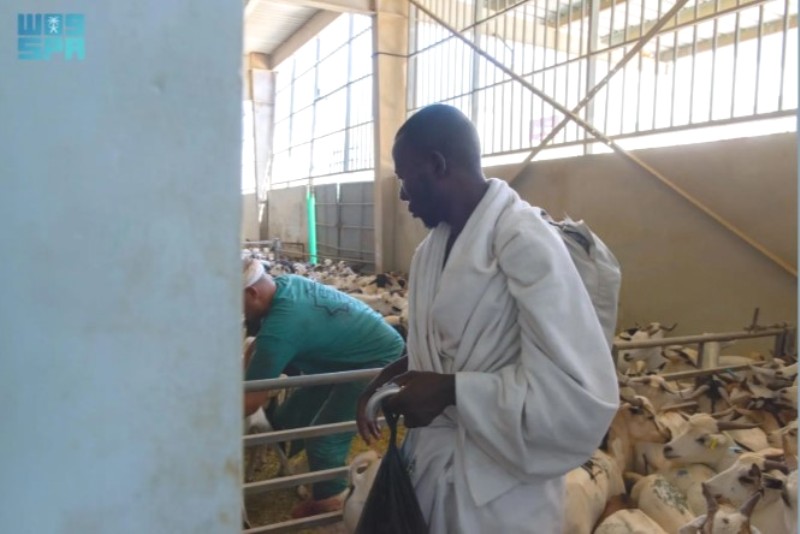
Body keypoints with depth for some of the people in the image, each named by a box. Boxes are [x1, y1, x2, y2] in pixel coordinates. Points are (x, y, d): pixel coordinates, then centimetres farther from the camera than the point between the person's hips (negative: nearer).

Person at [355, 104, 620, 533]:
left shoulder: (526, 243, -24)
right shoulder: (433, 248, 4)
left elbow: (585, 397, -28)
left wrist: (450, 391, -25)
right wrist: (388, 376, 0)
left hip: (497, 491, -7)